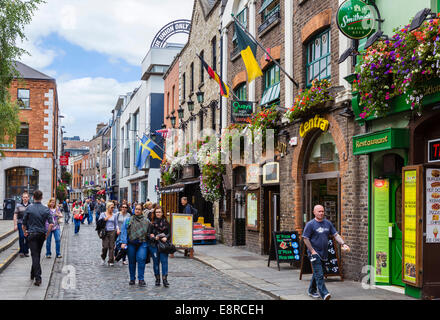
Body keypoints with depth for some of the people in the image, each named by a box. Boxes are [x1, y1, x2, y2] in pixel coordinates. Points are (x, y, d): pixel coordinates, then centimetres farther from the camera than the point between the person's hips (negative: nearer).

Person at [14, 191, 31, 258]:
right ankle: (21, 251, 0)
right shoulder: (18, 205, 3)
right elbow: (15, 216, 4)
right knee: (21, 237, -11)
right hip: (20, 224, -1)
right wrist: (15, 225, -2)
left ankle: (26, 251, 17)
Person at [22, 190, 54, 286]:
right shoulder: (46, 209, -3)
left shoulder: (29, 208, -7)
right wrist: (47, 234, 1)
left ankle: (38, 277, -15)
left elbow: (24, 224, -1)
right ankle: (33, 274, 31)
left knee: (35, 255, -5)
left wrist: (25, 232, 16)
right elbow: (51, 224, -11)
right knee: (37, 254, 18)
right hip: (42, 234, 3)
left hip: (32, 234, -3)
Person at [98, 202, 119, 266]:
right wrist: (105, 219, -10)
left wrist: (117, 229, -4)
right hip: (105, 232, -2)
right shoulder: (103, 214, 4)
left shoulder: (114, 215, 10)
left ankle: (111, 261, 2)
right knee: (105, 246, -9)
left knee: (111, 247, -3)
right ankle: (103, 257, 19)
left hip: (112, 232, 2)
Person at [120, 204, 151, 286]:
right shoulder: (128, 220, 8)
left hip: (142, 243, -1)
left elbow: (149, 232, 17)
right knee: (132, 261, 7)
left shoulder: (146, 221, 11)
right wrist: (123, 242, -9)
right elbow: (124, 231, 1)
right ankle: (132, 279, 21)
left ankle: (141, 279, -7)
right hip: (131, 243, 1)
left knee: (141, 259, -15)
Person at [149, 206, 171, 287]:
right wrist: (153, 237, -14)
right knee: (156, 261, 6)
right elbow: (149, 233, 4)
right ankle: (157, 279, 16)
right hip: (154, 245, 1)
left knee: (164, 261, -7)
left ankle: (165, 278, -6)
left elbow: (169, 233, 6)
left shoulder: (166, 222, 7)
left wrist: (166, 237, -13)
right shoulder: (152, 223, 6)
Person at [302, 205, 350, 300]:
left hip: (323, 253, 6)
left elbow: (336, 235, 9)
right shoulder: (310, 224, -7)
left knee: (317, 273, 16)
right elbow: (305, 239, -8)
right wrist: (312, 251, -13)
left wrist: (343, 244, -6)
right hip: (315, 253, -6)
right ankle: (324, 293, -17)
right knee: (319, 274, -12)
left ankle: (312, 291, 29)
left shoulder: (328, 223, 10)